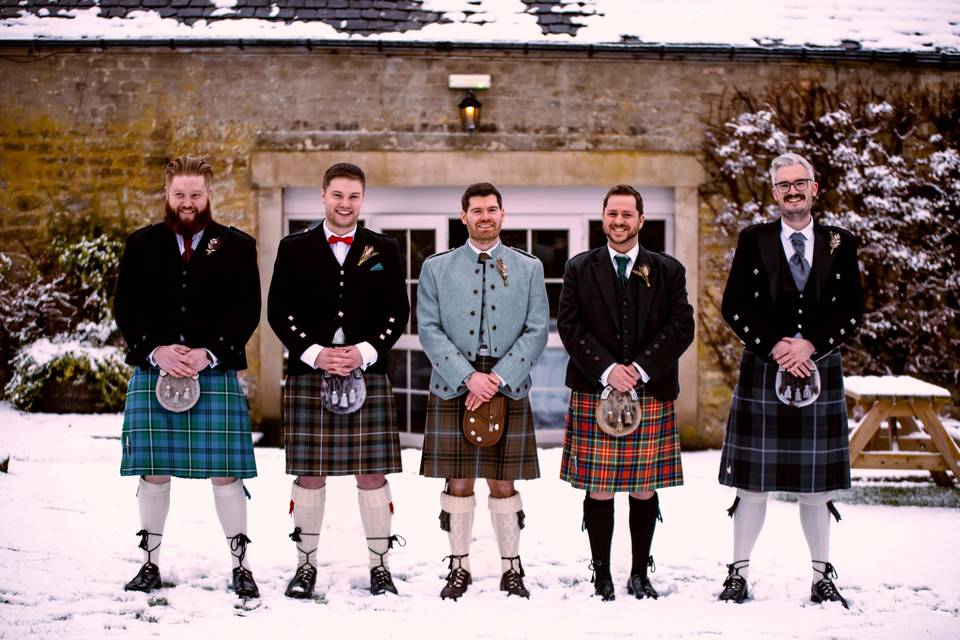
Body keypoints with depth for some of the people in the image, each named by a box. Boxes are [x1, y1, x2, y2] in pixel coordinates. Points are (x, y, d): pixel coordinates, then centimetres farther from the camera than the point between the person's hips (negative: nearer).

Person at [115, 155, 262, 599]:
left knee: (225, 472, -2)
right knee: (153, 471, 5)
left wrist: (209, 354, -12)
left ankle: (240, 565, 7)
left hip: (216, 374, -1)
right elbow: (125, 308, 5)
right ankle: (150, 563, 17)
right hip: (152, 373, 2)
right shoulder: (141, 244, 11)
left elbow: (247, 311, 1)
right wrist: (156, 350, -11)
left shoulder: (237, 246, 7)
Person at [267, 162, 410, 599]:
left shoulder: (384, 250, 10)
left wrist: (364, 352, -9)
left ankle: (379, 566, 10)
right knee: (309, 474, 2)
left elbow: (398, 312, 6)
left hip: (368, 374, 0)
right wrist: (315, 353, -11)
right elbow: (278, 311, 3)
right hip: (308, 374, 0)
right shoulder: (294, 248, 7)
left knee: (372, 473, 1)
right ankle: (306, 565, 13)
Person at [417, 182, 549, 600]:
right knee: (458, 484, 3)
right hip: (453, 390, 0)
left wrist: (498, 378, -9)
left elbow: (536, 331, 2)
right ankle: (459, 567, 14)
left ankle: (511, 569, 14)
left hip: (509, 390, 0)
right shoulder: (436, 268, 7)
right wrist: (468, 376, -12)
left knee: (503, 484, 4)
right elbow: (429, 330, 0)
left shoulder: (528, 268, 8)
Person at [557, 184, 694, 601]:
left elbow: (681, 327, 0)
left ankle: (640, 575, 17)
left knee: (645, 490, 5)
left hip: (651, 393, 1)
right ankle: (602, 578, 9)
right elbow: (570, 326, 0)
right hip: (593, 393, 0)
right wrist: (607, 370, -13)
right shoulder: (579, 269, 7)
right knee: (598, 490, 0)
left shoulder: (667, 270, 8)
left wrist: (641, 369, -11)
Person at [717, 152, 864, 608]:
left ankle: (822, 576, 16)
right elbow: (734, 306, 0)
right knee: (753, 480, 1)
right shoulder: (754, 240, 5)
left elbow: (852, 311, 3)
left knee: (816, 481, 6)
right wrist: (775, 347, -11)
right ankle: (738, 572, 10)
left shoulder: (840, 243, 8)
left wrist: (810, 346, -11)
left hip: (819, 371, 1)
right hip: (762, 372, -1)